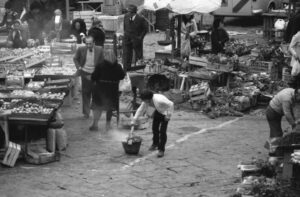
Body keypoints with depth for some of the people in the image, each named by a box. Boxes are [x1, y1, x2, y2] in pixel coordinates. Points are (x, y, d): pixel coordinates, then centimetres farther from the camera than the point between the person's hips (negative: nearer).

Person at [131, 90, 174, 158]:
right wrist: (134, 120, -5)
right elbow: (140, 110, -6)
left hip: (165, 113, -7)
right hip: (158, 111, 7)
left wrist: (168, 115, -28)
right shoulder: (146, 101, -18)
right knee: (154, 127, 16)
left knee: (162, 131, -13)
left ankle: (161, 150, -5)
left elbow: (171, 104, -35)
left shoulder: (159, 99, -40)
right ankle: (155, 143, 42)